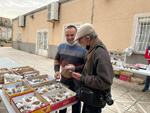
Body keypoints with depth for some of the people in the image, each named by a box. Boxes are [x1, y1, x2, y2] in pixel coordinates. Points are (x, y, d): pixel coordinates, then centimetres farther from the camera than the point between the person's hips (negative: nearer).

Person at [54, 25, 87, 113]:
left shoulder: (83, 49, -18)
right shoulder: (61, 46, 0)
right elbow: (57, 60, 11)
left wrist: (75, 68, -26)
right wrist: (57, 71, -3)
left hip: (76, 83, -5)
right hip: (63, 80, 5)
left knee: (76, 104, 17)